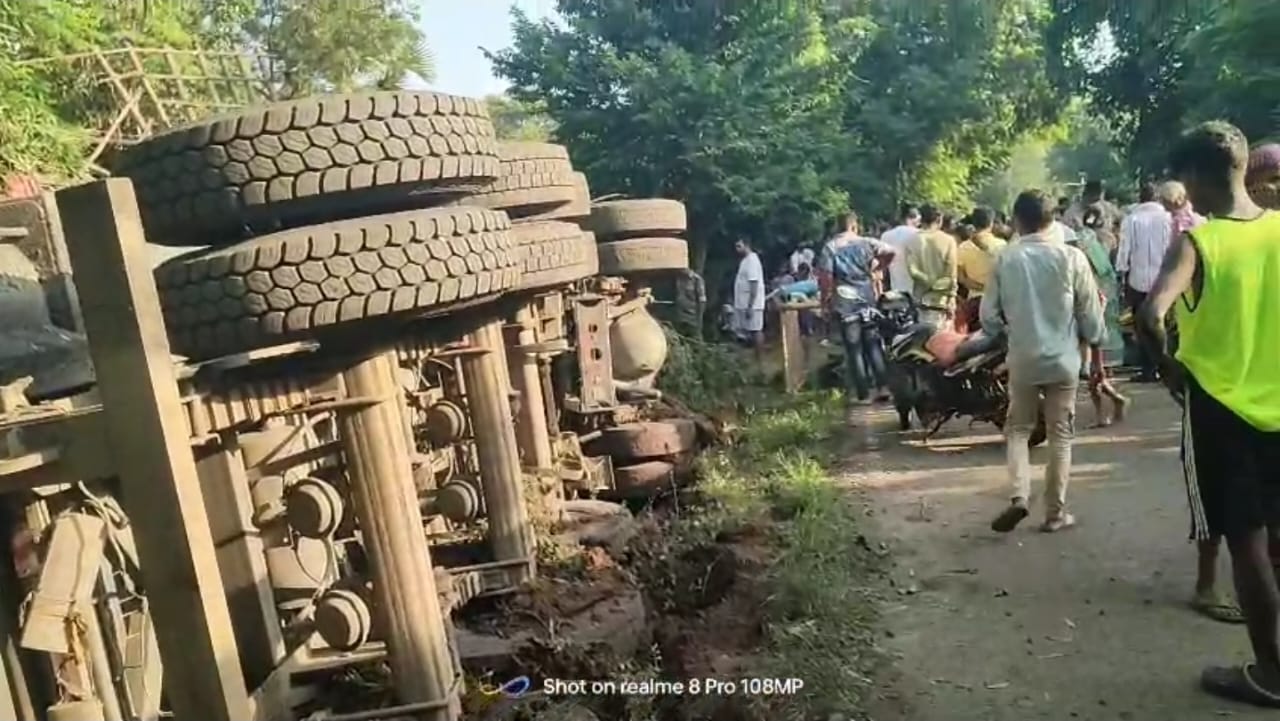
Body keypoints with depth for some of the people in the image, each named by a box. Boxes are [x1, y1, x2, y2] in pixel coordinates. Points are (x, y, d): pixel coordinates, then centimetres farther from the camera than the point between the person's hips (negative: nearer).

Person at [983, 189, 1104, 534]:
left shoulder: (1005, 258, -7)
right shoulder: (1072, 257, -8)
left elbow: (989, 317, -3)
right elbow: (1090, 317, -3)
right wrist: (1093, 337, 19)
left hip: (1023, 359, 0)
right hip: (1063, 359, 0)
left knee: (1018, 428, 15)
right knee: (1060, 435, 11)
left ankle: (1019, 496, -3)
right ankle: (1055, 512, 16)